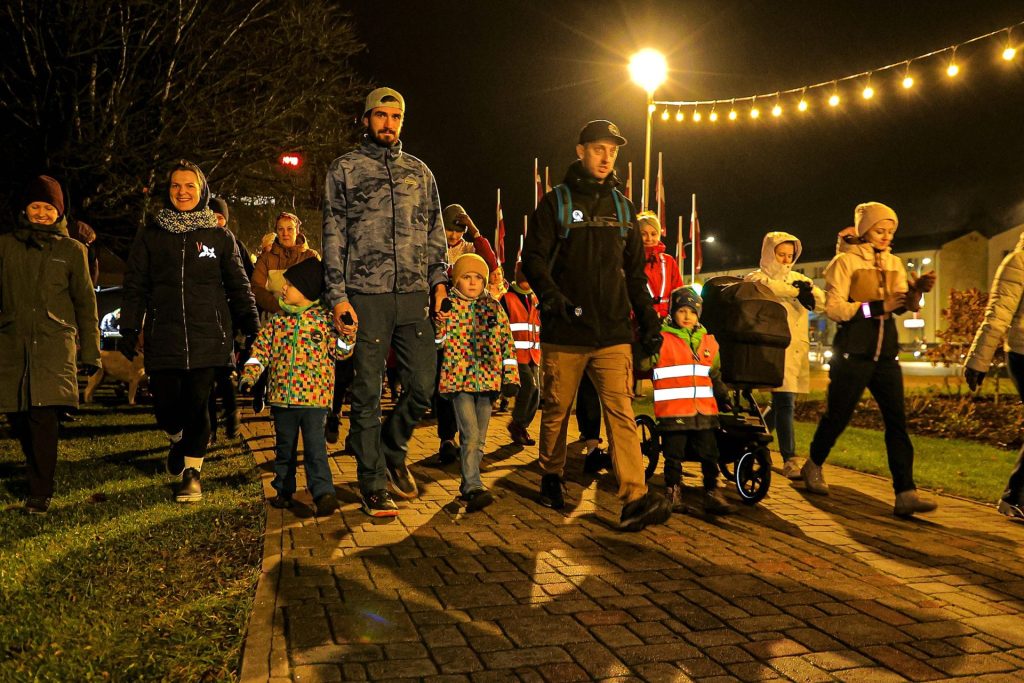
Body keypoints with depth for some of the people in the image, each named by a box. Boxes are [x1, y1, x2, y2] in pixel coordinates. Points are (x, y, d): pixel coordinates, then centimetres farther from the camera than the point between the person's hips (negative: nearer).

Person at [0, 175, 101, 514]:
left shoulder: (72, 250, 8)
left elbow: (85, 302, 10)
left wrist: (91, 351, 6)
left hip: (54, 344, -2)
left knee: (43, 415, -13)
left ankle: (40, 492, -5)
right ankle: (38, 473, 28)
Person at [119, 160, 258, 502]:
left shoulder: (220, 236, 8)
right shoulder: (150, 235, 10)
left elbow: (238, 285, 9)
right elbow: (135, 285, 10)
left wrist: (251, 326, 0)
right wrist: (128, 330, 4)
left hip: (208, 336, -1)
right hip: (163, 337, 1)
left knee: (198, 403, -4)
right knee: (166, 405, 0)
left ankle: (192, 469, 12)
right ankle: (178, 439, 34)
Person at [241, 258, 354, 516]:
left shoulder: (323, 319, -1)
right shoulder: (277, 321, 8)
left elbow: (339, 350, -1)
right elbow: (262, 347, 10)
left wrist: (347, 335, -19)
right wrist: (251, 371, -4)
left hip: (315, 397, -4)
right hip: (282, 397, 4)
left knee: (315, 446, -9)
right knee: (284, 446, 15)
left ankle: (323, 492, -10)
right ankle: (284, 490, 28)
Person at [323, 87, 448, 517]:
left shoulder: (419, 171, 18)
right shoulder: (345, 169, 8)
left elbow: (435, 232, 18)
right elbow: (333, 235, 3)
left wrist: (439, 280, 4)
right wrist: (338, 295, -6)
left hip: (414, 295, 3)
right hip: (366, 296, -3)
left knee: (424, 385, 2)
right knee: (368, 394, 0)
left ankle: (393, 449, 28)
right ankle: (373, 484, 10)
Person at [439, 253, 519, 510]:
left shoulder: (494, 307, 10)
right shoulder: (449, 307, 2)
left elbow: (507, 343, 10)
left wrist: (510, 376, 5)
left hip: (487, 380, 4)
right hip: (459, 380, -3)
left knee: (479, 439, 9)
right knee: (470, 436, -13)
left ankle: (468, 484, 24)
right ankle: (473, 488, -12)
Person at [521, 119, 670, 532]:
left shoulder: (622, 207, 17)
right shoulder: (556, 202, 5)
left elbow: (635, 272, 20)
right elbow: (533, 257, -3)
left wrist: (649, 321, 13)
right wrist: (552, 296, -21)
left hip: (614, 333, 2)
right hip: (564, 331, -2)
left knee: (621, 412, -9)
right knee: (556, 411, 9)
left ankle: (635, 499, -15)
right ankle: (551, 478, 29)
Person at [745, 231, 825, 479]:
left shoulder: (797, 279, 20)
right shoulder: (756, 278, 4)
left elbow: (823, 302, 10)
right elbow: (766, 285, -21)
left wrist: (809, 289, -9)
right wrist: (796, 292, -14)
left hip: (798, 349, 6)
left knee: (781, 403, 6)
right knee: (785, 403, -10)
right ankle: (789, 460, -1)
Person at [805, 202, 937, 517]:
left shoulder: (894, 263, 13)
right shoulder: (846, 261, -3)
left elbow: (904, 306, 4)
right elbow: (833, 307, -12)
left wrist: (916, 290, -18)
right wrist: (877, 307, -20)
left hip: (885, 353, 5)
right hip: (853, 352, -5)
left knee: (897, 420, -5)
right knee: (837, 416, 5)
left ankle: (905, 493, -9)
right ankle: (813, 466, 30)